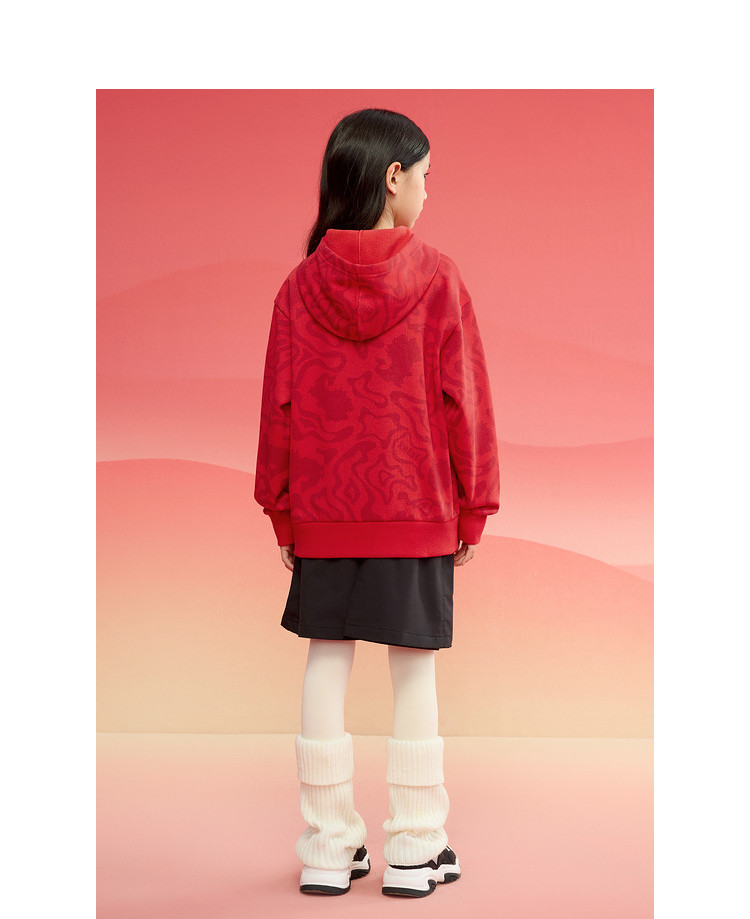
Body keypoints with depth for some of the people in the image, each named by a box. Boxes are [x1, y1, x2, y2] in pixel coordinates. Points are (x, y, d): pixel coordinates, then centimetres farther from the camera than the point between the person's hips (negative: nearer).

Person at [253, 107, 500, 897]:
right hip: (419, 510, -2)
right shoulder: (437, 278, -8)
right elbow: (464, 399, -7)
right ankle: (415, 851, 15)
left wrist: (281, 510, 11)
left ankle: (327, 848, 17)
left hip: (323, 514, 2)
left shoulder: (301, 285, -1)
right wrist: (473, 506, 3)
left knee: (326, 665, 9)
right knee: (414, 671, 7)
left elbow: (278, 406, 2)